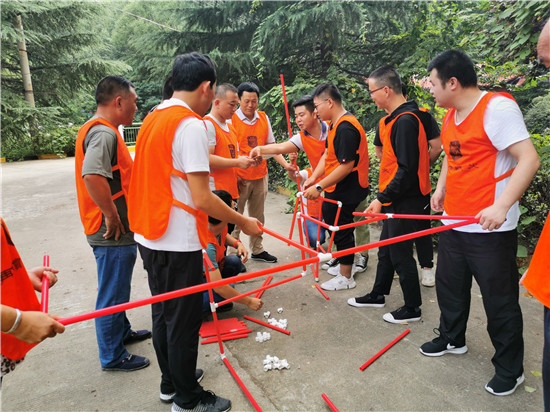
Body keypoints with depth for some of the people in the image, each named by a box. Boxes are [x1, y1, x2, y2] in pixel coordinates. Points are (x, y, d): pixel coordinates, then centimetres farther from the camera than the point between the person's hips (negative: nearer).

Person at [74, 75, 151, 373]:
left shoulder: (97, 129, 14)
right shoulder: (104, 133, -20)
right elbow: (92, 175, -36)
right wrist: (112, 215, -26)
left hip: (117, 231, 10)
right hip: (113, 234, -10)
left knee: (117, 290, 24)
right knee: (113, 294, 4)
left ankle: (122, 332, 43)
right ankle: (113, 357, 20)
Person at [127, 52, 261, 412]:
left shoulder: (152, 119, 10)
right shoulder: (191, 125, -18)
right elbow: (201, 199, -21)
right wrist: (244, 223, -9)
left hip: (149, 237, 9)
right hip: (178, 243, -9)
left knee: (163, 313, 20)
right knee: (184, 321, 6)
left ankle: (170, 383, 39)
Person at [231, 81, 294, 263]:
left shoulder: (263, 118, 7)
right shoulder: (231, 119, -8)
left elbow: (270, 145, 12)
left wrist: (284, 163, 0)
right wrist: (235, 176, -17)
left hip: (260, 176, 5)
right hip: (239, 177, -5)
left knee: (258, 216, 15)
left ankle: (257, 250, 29)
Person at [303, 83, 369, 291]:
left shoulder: (346, 128, -23)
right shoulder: (335, 124, 11)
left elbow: (346, 165, -26)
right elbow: (327, 155, 10)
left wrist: (319, 187, -23)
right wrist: (313, 178, -1)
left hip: (346, 191, -10)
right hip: (337, 188, 10)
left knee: (341, 229, 1)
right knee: (328, 214, 21)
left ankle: (345, 278, 18)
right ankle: (342, 264, 39)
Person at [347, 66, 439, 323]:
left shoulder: (406, 121, -20)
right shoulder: (392, 119, 10)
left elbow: (407, 170, -24)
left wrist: (382, 198, -21)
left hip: (406, 200, -10)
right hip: (395, 199, 10)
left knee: (401, 253, 3)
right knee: (386, 249, 20)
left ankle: (412, 308, 20)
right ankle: (378, 295, 36)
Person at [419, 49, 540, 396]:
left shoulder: (497, 107, -16)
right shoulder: (452, 115, 10)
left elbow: (529, 159, -22)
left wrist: (501, 206, -31)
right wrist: (441, 189, 16)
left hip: (491, 229, -8)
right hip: (454, 222, 8)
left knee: (500, 300, 5)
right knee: (449, 285, 20)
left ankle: (510, 369, 25)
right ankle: (453, 339, 42)